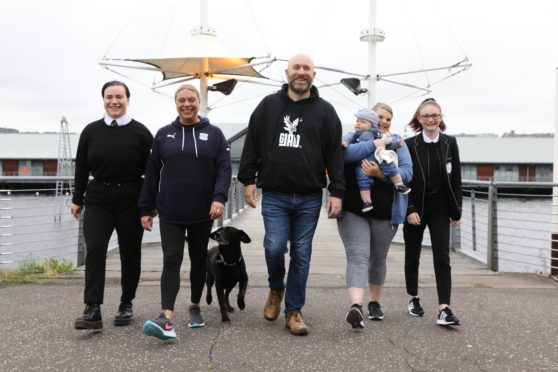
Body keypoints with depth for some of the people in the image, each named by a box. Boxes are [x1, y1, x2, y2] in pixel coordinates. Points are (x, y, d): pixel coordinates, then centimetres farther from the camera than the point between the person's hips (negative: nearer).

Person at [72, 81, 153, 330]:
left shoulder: (140, 132, -2)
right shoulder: (91, 131, 5)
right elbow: (81, 167, 10)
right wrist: (77, 199, 10)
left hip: (131, 201, -1)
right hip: (98, 200, 2)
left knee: (130, 254, 7)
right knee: (94, 251, -9)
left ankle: (126, 305, 22)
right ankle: (92, 310, -9)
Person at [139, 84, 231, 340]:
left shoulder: (213, 134, 4)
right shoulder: (164, 134, 8)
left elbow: (224, 169, -4)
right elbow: (152, 173, 7)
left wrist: (219, 198, -19)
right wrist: (146, 208, 5)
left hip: (202, 212, 0)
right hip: (170, 213, 0)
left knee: (198, 260, 12)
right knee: (171, 261, -9)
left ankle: (195, 307, 30)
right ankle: (167, 319, -15)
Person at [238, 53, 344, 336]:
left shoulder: (325, 111, 7)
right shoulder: (268, 105, 8)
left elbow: (334, 154, 4)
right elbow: (252, 145, 9)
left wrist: (336, 191, -2)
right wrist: (248, 179, 2)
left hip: (309, 198, 1)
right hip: (274, 195, 0)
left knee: (301, 254, 5)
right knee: (274, 247, -8)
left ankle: (293, 311, 17)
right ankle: (276, 289, 24)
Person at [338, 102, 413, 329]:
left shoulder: (398, 144, 12)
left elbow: (407, 172, -4)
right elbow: (345, 153, -16)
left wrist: (381, 174, -20)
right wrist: (377, 143, -19)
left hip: (385, 213, 2)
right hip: (353, 211, -2)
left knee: (378, 259, 13)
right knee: (357, 256, -15)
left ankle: (374, 302, 30)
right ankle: (356, 306, -26)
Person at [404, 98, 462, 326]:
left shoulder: (450, 143, 2)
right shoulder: (409, 145, -5)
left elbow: (456, 179, 4)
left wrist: (456, 211, 3)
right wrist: (410, 210, -14)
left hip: (440, 209, 1)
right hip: (415, 208, -1)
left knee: (442, 257, -7)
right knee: (412, 256, 12)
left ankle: (444, 310, -9)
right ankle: (414, 299, 30)